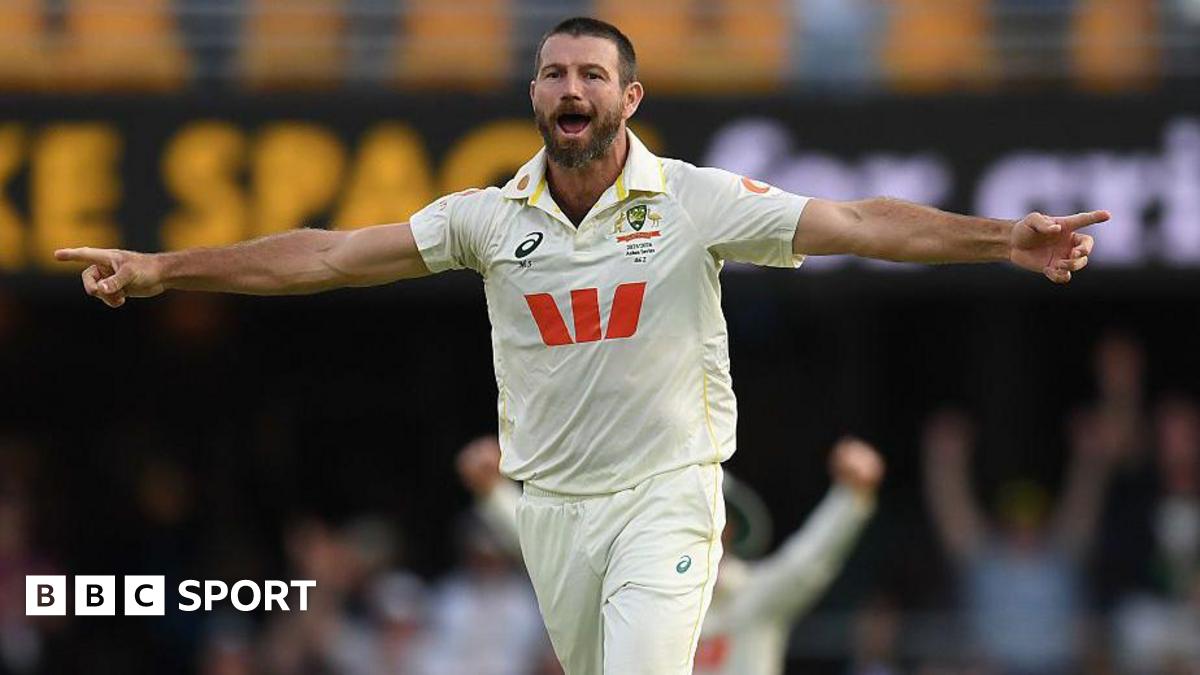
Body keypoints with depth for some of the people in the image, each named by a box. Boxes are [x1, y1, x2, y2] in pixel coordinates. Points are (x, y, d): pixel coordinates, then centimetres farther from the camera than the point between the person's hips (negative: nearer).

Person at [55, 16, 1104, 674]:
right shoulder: (491, 219, 0)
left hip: (667, 497, -4)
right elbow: (330, 255, 0)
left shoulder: (696, 201, -8)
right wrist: (162, 269, -5)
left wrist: (1005, 238, -29)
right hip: (553, 507, 4)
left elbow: (861, 225, -16)